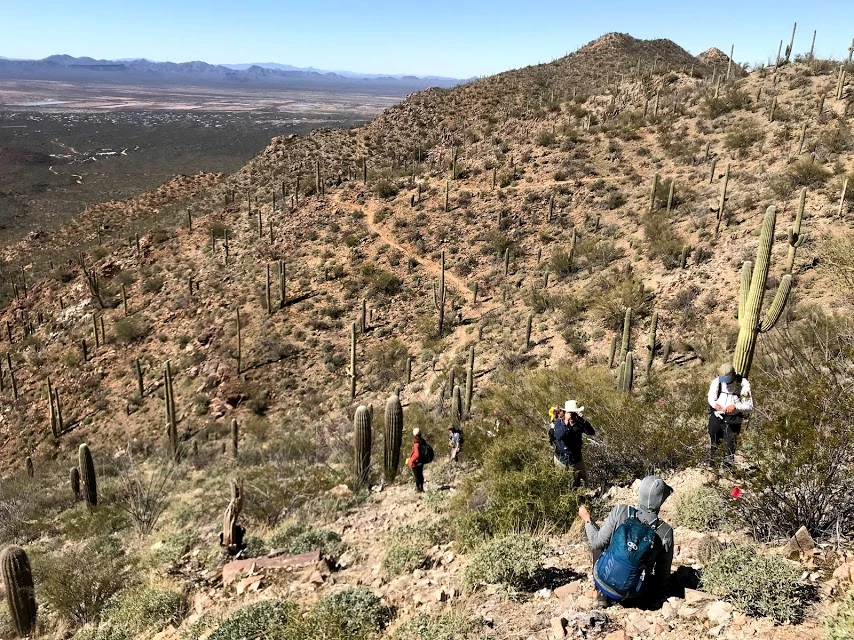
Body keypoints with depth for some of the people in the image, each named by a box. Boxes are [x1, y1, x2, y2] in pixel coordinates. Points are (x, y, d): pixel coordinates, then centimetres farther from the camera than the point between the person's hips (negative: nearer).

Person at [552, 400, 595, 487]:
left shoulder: (579, 424, -7)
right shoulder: (559, 422, -14)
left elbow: (592, 432, -21)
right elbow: (558, 436, -33)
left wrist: (582, 421, -35)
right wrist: (565, 424, -46)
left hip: (576, 460, 3)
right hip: (561, 459, -3)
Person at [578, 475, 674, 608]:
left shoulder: (620, 511, -17)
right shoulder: (666, 532, -14)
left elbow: (597, 543, -8)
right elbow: (664, 570, 0)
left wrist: (587, 520, 11)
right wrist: (658, 593, 21)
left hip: (604, 580, -1)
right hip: (633, 593, 1)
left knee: (599, 544, 24)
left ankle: (602, 594, 18)